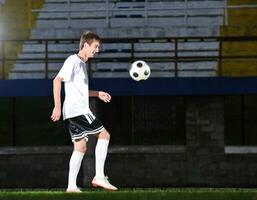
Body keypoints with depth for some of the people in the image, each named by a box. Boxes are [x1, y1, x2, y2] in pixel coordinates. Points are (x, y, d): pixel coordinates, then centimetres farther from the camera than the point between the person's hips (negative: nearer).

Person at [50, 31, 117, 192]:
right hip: (77, 110, -9)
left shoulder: (82, 64, 21)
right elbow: (57, 80, -18)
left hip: (71, 113, 9)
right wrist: (57, 106, -23)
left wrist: (97, 94, 23)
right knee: (104, 134, -7)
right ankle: (99, 176, -9)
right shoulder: (73, 60, -9)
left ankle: (72, 185, 2)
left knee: (81, 146, 6)